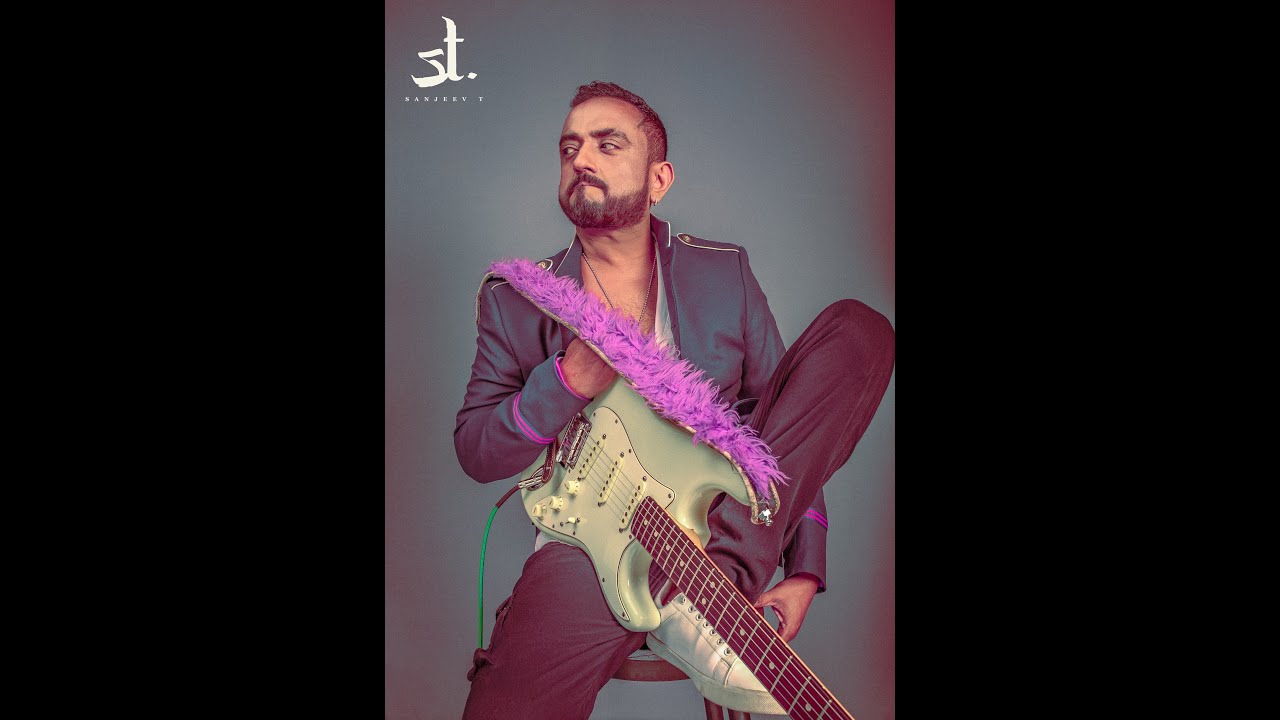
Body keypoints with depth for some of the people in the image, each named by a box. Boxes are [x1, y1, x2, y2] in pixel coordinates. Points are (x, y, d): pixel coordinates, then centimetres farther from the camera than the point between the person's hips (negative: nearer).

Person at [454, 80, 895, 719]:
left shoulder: (725, 274, 8)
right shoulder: (513, 297, 7)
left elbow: (792, 418, 9)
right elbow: (473, 452, 3)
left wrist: (802, 569, -2)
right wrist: (570, 380, -16)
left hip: (729, 517, 4)